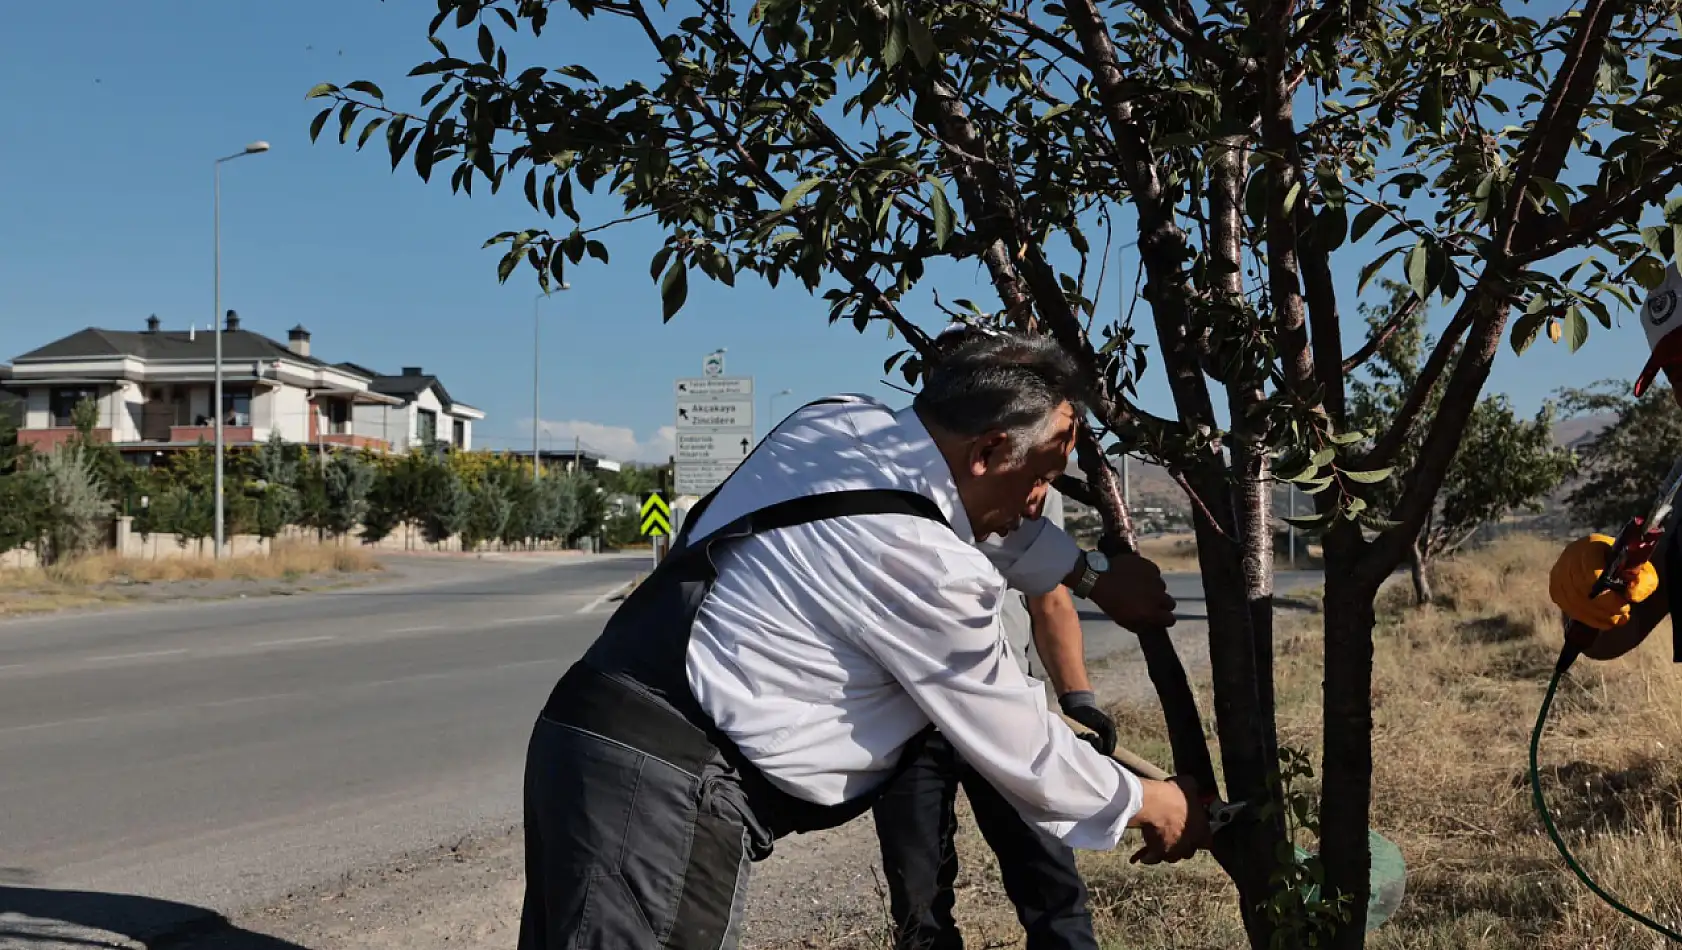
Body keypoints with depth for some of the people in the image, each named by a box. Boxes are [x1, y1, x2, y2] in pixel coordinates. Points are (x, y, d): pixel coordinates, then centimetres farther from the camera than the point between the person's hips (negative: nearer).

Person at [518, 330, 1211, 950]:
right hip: (663, 794, -9)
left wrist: (1095, 575, 36)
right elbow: (1015, 746, -4)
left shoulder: (838, 421, 6)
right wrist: (1150, 805, 12)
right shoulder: (922, 566, -18)